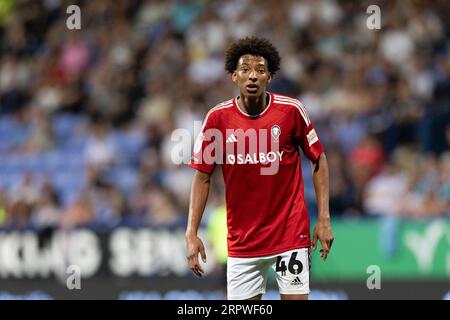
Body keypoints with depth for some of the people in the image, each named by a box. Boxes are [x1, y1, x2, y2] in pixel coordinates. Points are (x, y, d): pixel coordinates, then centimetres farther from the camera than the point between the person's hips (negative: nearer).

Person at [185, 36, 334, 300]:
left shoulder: (292, 110, -7)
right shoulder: (218, 118, -4)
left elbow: (319, 160, 3)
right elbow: (202, 176, 2)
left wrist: (324, 219, -3)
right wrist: (192, 233, -5)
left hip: (291, 235, -1)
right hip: (242, 241, 1)